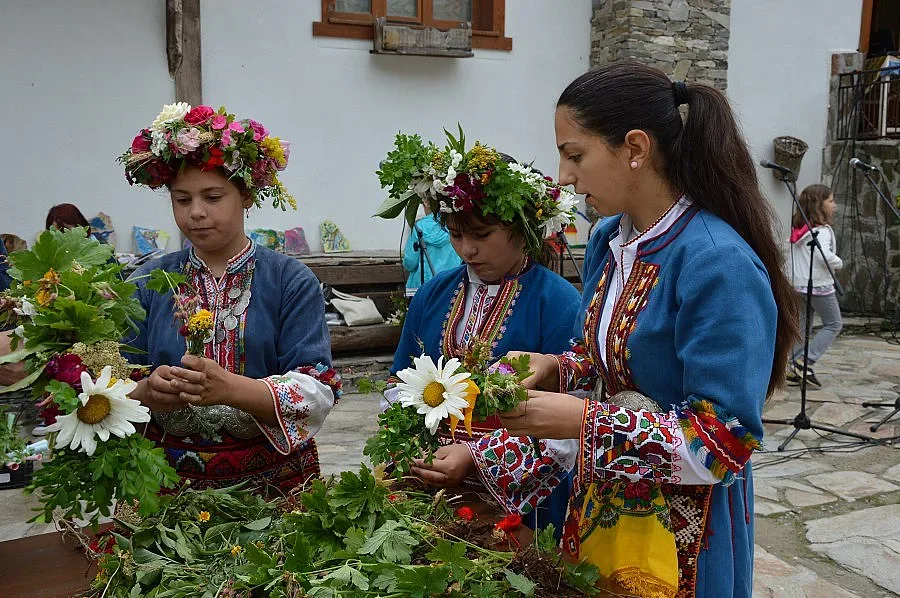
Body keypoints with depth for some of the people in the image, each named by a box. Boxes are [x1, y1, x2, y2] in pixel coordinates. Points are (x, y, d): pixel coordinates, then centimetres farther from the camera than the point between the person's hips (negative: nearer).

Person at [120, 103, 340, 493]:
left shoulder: (291, 282, -1)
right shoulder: (148, 285, 7)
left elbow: (317, 393, -9)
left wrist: (230, 388, -24)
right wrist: (147, 393, -18)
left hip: (273, 478, -1)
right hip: (168, 481, 2)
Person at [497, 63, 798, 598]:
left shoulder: (720, 266, -24)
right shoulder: (608, 239, 0)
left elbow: (725, 442, -24)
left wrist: (583, 422, -27)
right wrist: (555, 369, -8)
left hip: (678, 535, -7)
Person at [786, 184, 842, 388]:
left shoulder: (798, 228, 8)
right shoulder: (822, 230, -15)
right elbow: (825, 255, -28)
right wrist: (839, 264, -8)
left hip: (798, 284, 8)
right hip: (819, 285, -7)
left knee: (801, 325, 13)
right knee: (833, 324, 5)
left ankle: (794, 369, 12)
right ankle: (806, 362, -6)